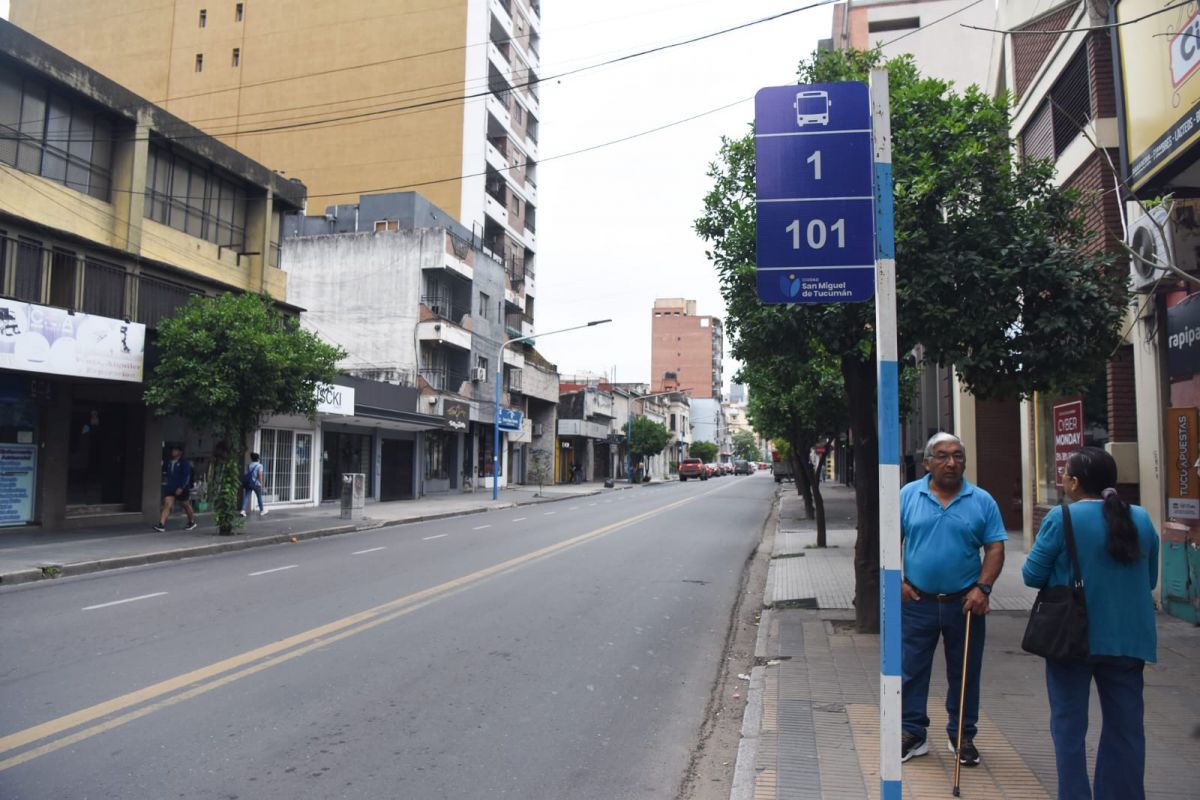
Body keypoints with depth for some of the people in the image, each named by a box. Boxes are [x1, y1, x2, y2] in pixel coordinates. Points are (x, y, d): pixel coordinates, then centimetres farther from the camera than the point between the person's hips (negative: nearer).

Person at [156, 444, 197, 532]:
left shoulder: (185, 463, -9)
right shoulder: (169, 463, 8)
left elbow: (186, 476, -16)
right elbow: (166, 474, 20)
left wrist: (181, 488, -23)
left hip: (182, 489, -4)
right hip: (170, 488, 4)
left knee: (186, 506, 11)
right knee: (167, 505, -11)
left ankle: (192, 523, 30)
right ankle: (161, 525, -18)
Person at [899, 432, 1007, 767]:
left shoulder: (982, 501, 1)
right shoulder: (908, 495, 0)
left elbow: (995, 549, 1)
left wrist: (982, 588, -11)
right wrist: (897, 582, -7)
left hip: (965, 603, 1)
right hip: (917, 601, 0)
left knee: (965, 673, 12)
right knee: (911, 670, 5)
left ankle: (962, 736, 27)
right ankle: (912, 733, 19)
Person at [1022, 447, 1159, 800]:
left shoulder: (1061, 518, -12)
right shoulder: (1141, 519, 3)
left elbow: (1033, 576, -10)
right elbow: (1150, 578, 12)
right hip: (1129, 638, 4)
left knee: (1069, 724, 9)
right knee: (1125, 726, 15)